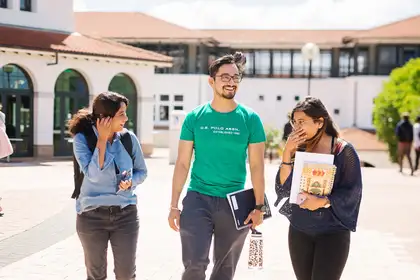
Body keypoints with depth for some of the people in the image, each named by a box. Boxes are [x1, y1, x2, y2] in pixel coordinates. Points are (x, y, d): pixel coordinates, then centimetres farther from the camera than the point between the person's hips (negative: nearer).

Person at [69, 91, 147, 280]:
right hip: (92, 215, -1)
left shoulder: (129, 138, -3)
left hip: (125, 214, 2)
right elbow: (93, 175, -21)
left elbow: (142, 171, 9)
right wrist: (102, 139, -20)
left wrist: (130, 182, -13)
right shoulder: (82, 139, -10)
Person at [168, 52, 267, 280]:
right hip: (198, 198, -1)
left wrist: (259, 206, -5)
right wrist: (174, 205, -2)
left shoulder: (250, 119, -1)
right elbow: (182, 163, 2)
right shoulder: (194, 117, -1)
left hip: (235, 202, 1)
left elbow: (257, 166, 0)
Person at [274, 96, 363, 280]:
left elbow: (352, 192, -11)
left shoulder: (344, 151, -8)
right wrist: (288, 153, -12)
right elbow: (283, 187, -3)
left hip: (333, 232, -4)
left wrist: (323, 202, -24)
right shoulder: (298, 149, 3)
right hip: (299, 231, 4)